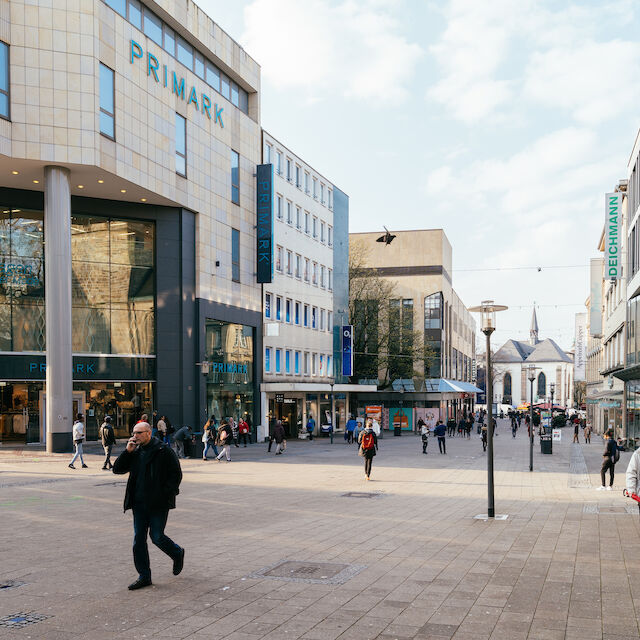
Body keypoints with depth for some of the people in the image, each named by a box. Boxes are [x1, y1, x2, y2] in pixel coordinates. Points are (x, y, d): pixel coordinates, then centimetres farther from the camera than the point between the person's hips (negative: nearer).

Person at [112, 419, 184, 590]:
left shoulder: (164, 451, -8)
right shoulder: (135, 452, 10)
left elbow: (176, 474, -7)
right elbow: (117, 469, 9)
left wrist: (166, 494, -13)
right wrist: (127, 452, -4)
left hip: (158, 504, -6)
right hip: (139, 504, 6)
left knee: (157, 536, -4)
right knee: (138, 539, 5)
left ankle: (178, 554, 26)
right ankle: (144, 576, 14)